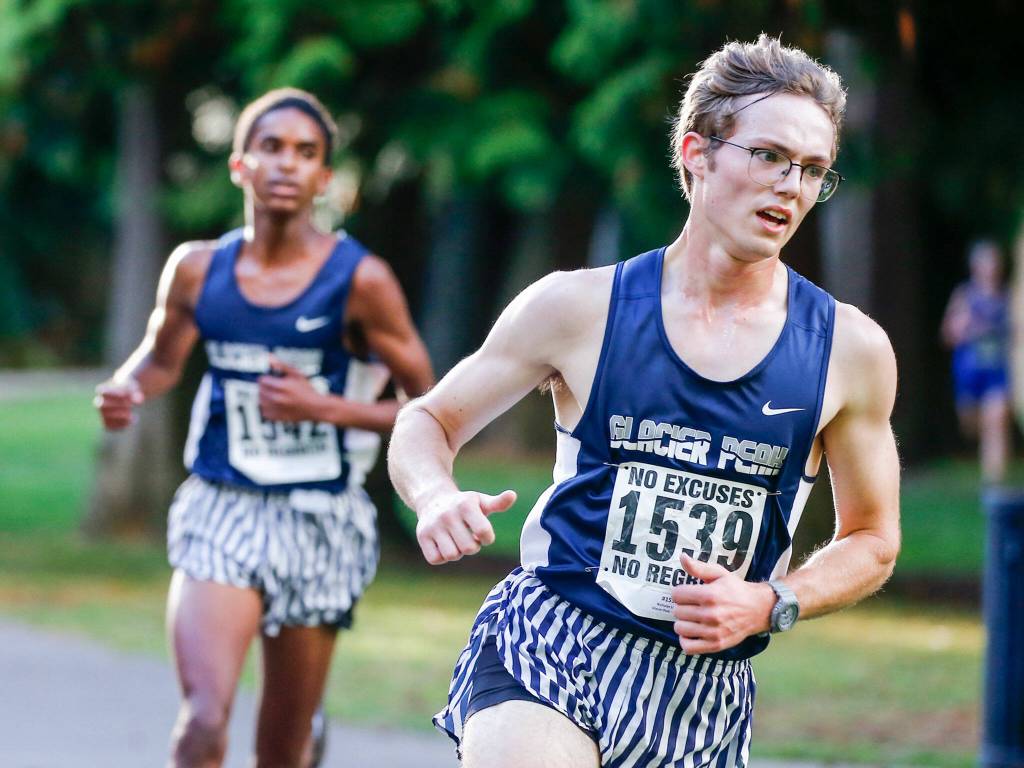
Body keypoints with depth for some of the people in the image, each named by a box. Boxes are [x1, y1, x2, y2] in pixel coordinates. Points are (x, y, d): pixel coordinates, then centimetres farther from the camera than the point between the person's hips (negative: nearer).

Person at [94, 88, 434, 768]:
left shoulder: (360, 280, -7)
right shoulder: (198, 269, 1)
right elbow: (161, 359, 20)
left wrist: (324, 408, -17)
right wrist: (126, 392, -3)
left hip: (318, 522, -1)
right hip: (219, 511, 1)